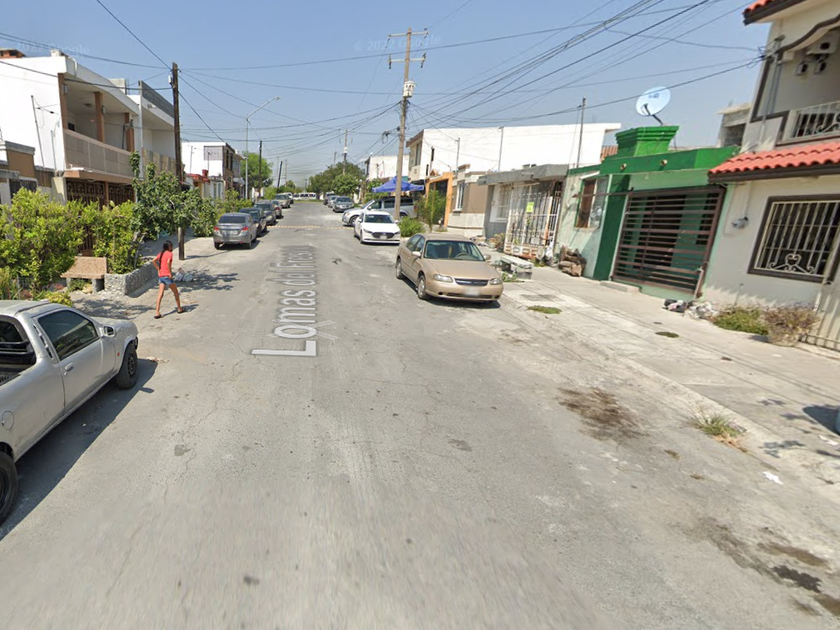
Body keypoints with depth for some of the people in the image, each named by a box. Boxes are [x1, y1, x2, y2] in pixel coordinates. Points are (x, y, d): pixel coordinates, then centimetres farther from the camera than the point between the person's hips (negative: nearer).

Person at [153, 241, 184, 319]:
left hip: (160, 276, 6)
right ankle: (179, 309, 23)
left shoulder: (161, 253, 13)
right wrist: (170, 273, -18)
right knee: (176, 292, 12)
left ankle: (157, 313, -5)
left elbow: (154, 261, 9)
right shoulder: (169, 253, -8)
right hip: (167, 276, -6)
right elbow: (168, 262, -24)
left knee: (160, 295, 2)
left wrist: (158, 270, 11)